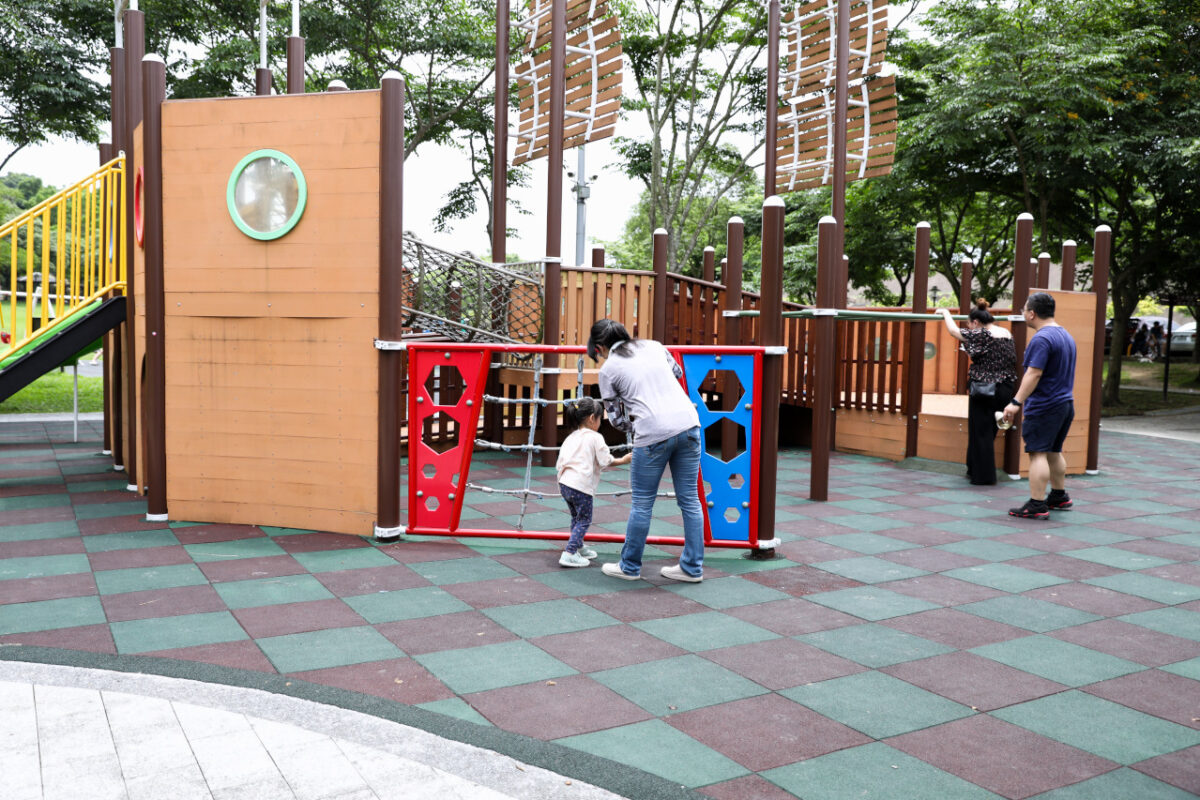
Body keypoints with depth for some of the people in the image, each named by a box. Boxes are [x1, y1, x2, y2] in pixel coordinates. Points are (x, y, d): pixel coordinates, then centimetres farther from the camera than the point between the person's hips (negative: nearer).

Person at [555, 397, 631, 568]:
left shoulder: (570, 438, 16)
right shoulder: (595, 438, -4)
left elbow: (560, 464, 16)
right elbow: (606, 461, -4)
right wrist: (623, 460, 10)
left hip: (565, 483, 8)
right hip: (581, 486, -8)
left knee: (576, 517, 23)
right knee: (584, 520, 1)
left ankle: (579, 548, 36)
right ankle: (569, 554, -7)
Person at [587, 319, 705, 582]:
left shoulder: (609, 369, 4)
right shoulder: (654, 346, 15)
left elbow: (616, 417, 8)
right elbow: (678, 373, 30)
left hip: (654, 434, -5)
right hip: (688, 423, 5)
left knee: (642, 503, 9)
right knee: (689, 499, 11)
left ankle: (630, 567, 21)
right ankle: (693, 567, 18)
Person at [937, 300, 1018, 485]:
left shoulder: (980, 335, -14)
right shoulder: (1008, 335, 7)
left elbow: (954, 330, -2)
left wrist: (945, 313, 17)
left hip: (984, 390, -7)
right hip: (1005, 391, 7)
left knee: (981, 433, 3)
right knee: (988, 432, 17)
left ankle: (983, 476, 9)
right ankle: (975, 470, 26)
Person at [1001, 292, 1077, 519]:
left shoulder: (1041, 339, -17)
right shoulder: (1066, 336, 15)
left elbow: (1033, 374, -24)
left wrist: (1016, 402, -24)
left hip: (1044, 407, -10)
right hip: (1065, 404, 10)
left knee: (1038, 453, -8)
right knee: (1054, 451, 21)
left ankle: (1036, 506, -8)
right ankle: (1059, 496, 31)